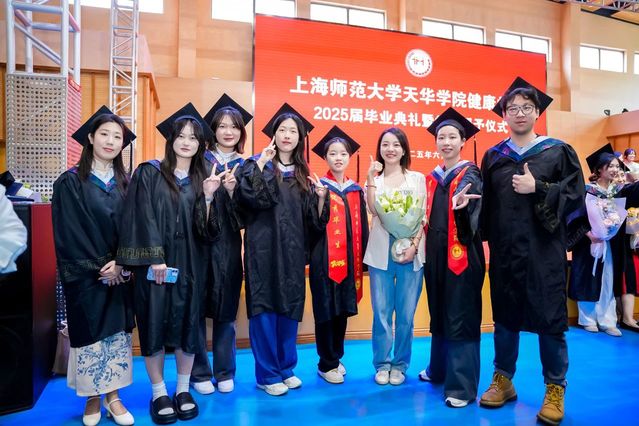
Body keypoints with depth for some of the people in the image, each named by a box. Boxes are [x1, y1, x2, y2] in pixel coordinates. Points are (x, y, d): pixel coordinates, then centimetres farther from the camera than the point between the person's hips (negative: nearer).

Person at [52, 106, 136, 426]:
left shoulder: (125, 183, 6)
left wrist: (120, 263, -10)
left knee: (117, 334, 9)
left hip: (119, 275, 3)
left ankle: (113, 396, 22)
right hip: (85, 277, -3)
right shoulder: (70, 182, -5)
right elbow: (68, 235, -9)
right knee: (89, 336, 6)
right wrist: (98, 268, -12)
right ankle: (92, 399, 24)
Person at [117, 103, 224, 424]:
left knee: (187, 325, 7)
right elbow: (143, 218, -8)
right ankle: (159, 394, 19)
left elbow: (204, 228, 1)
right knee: (155, 325, 3)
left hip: (190, 266, 3)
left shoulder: (202, 179, 8)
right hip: (154, 263, -3)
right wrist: (155, 259, -16)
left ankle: (183, 390, 23)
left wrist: (208, 195, -13)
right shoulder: (149, 173, 0)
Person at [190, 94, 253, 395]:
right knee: (198, 308, 5)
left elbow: (245, 214, -1)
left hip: (229, 246, 2)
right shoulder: (201, 161, 2)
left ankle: (224, 372, 24)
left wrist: (232, 188, -17)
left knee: (226, 310, 10)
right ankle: (199, 373, 21)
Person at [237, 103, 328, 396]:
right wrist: (261, 162, -19)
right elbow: (248, 196, -20)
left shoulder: (303, 173, 13)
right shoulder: (258, 164, 1)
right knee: (264, 309, 1)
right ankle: (267, 374, 15)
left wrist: (321, 197, -6)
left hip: (293, 251, 4)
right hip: (264, 249, -4)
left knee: (290, 309, 11)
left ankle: (286, 368, 27)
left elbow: (314, 220, 11)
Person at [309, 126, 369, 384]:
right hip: (324, 259, -5)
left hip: (349, 259, 5)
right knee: (325, 309, 2)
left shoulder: (356, 190, 12)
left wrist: (361, 259, 7)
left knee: (343, 309, 12)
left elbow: (362, 227, 12)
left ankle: (336, 357, 29)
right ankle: (327, 364, 17)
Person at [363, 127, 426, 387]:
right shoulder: (375, 179, 9)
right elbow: (373, 210, -9)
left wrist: (414, 245, -8)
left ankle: (400, 365, 20)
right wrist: (371, 178, -11)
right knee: (382, 313, 4)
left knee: (405, 314, 5)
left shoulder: (417, 178, 9)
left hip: (411, 251, 0)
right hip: (381, 252, 0)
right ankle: (382, 364, 19)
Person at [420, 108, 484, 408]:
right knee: (439, 313, 16)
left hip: (461, 253, -6)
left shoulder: (470, 173, -5)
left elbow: (471, 203, -25)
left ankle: (462, 385, 6)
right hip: (436, 253, 6)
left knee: (460, 316, -3)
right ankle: (439, 369, 32)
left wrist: (460, 204, -46)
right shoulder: (432, 178, 12)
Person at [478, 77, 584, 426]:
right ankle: (503, 380, 26)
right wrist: (488, 239, -3)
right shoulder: (493, 156, 8)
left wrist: (538, 189, -16)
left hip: (544, 251, -2)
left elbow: (575, 195, -4)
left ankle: (555, 391, 20)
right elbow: (486, 203, 7)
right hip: (505, 251, 3)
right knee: (504, 315, 11)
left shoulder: (558, 151, 2)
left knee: (548, 318, 3)